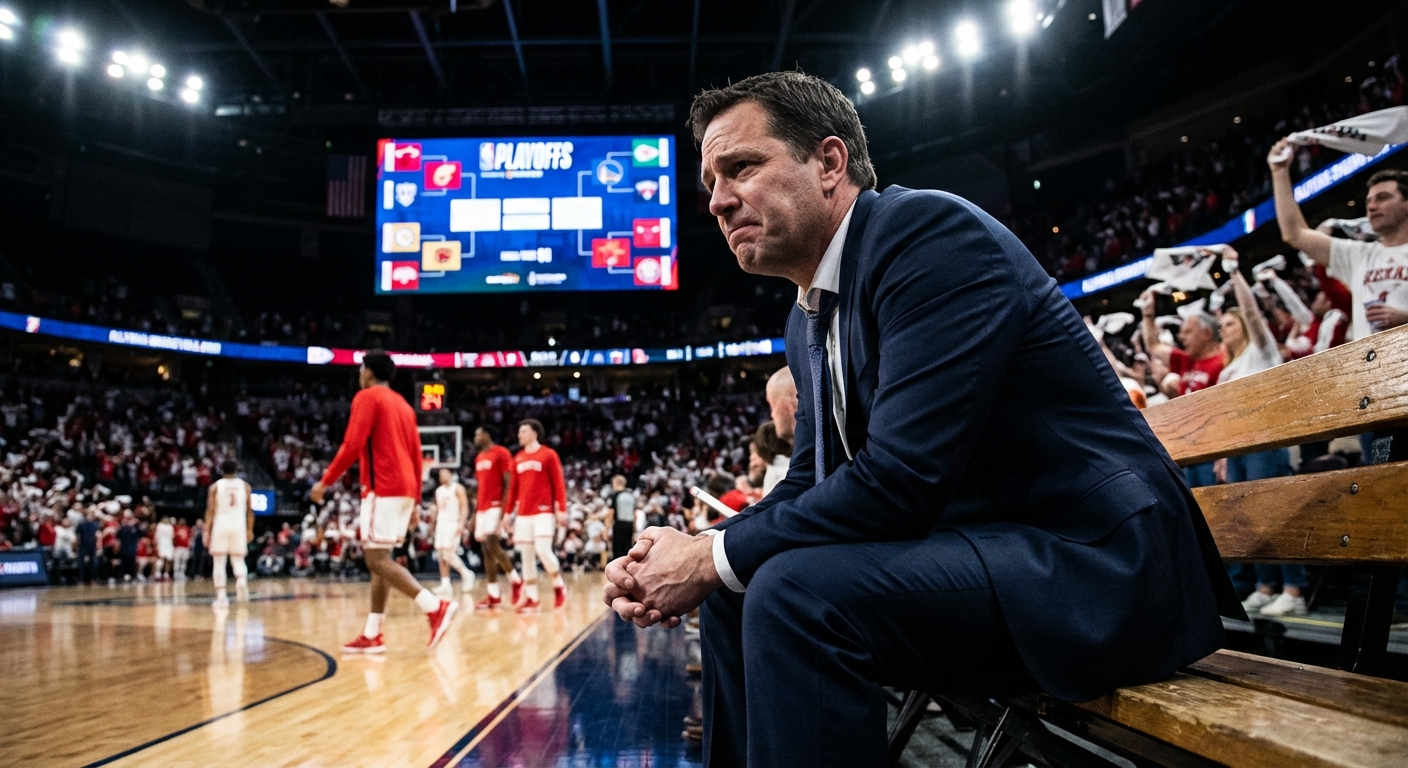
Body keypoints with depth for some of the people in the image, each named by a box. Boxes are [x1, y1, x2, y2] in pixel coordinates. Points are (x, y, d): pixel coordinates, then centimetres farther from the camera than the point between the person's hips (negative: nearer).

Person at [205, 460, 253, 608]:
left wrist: (206, 531, -2)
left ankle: (221, 597, 0)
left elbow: (210, 510, -3)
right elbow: (249, 510, 8)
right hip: (238, 526, 1)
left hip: (221, 526, -1)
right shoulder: (244, 485, 7)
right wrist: (250, 530, 14)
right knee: (238, 560, 11)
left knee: (219, 562, 5)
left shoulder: (215, 486, 2)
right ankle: (242, 580, -20)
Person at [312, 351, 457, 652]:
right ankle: (372, 635, 10)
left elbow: (352, 445, -14)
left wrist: (326, 481, -7)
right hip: (404, 488, 9)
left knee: (377, 559, -9)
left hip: (383, 488, -9)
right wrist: (415, 499, 22)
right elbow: (416, 456, 19)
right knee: (380, 559, 10)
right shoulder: (403, 404, 21)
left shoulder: (367, 397, -4)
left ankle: (436, 606, -21)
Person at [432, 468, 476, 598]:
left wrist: (461, 524, -19)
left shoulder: (457, 488, -4)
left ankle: (466, 573, 2)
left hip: (453, 524, -7)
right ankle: (445, 585, 0)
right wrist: (433, 525, 16)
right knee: (441, 556, 0)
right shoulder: (439, 491, 17)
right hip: (441, 524, 7)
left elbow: (464, 507, -10)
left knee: (448, 554, -16)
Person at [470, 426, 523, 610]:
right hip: (482, 508, 9)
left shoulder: (501, 453, -7)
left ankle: (516, 580, 2)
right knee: (486, 549, 4)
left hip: (496, 506, -8)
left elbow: (508, 483, -12)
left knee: (492, 545, -16)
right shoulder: (479, 458, 18)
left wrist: (504, 508, -20)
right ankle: (493, 594, 5)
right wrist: (475, 513, 18)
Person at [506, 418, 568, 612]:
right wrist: (508, 512, 13)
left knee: (543, 550, -16)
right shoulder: (518, 459, 14)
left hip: (543, 511, -6)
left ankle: (559, 586, 7)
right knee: (526, 555, 4)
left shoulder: (549, 455, -2)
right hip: (523, 514, 6)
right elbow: (513, 487, 17)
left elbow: (558, 483, -5)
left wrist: (561, 509, -11)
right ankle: (531, 598, 9)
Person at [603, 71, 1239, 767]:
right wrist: (687, 555, -5)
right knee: (734, 595, 7)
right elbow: (810, 482, 13)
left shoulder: (931, 233, -17)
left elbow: (901, 478, -25)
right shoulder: (808, 320, 11)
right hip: (974, 547, 9)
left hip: (1093, 560, -9)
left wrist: (714, 559, -16)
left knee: (792, 592, -27)